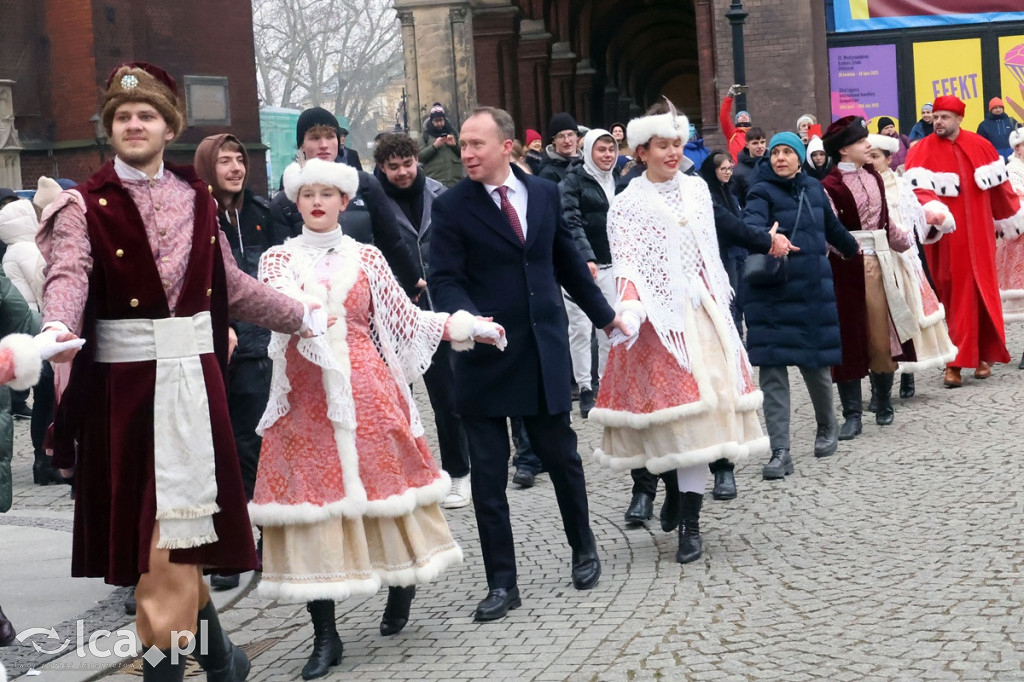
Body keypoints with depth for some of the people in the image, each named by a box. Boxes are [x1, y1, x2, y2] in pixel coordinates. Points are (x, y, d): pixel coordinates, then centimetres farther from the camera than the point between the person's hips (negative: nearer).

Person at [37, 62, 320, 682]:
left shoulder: (197, 198, 11)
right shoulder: (86, 205, -3)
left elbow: (232, 284, 20)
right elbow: (69, 274, -21)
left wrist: (302, 317, 25)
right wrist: (58, 328, -41)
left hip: (195, 378, 3)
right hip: (127, 383, -3)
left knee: (182, 521, 3)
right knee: (148, 522, 3)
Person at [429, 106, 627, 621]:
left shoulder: (544, 194, 6)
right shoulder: (451, 207, -5)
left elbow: (567, 260, 18)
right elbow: (445, 281, -10)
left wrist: (603, 313, 24)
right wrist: (467, 317, -30)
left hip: (544, 350, 2)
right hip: (486, 356, -2)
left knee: (562, 456, 11)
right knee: (488, 474, 1)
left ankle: (583, 547, 35)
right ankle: (501, 583, 11)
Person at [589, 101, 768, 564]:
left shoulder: (696, 190, 11)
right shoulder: (628, 205, -3)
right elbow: (626, 265, -12)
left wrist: (720, 303, 18)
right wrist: (628, 308, -29)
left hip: (699, 311, 4)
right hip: (658, 317, -3)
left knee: (697, 410, -3)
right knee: (677, 410, -6)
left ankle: (689, 521, -1)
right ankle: (679, 498, 15)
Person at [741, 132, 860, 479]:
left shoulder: (813, 189, 9)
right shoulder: (763, 192, -4)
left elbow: (831, 227, 27)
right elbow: (751, 224, -25)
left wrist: (854, 249, 44)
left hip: (813, 290, 3)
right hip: (772, 294, -3)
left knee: (816, 365, 8)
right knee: (772, 371, -6)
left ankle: (827, 426, 36)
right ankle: (780, 451, -3)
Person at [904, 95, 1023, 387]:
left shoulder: (981, 146, 4)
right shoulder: (921, 151, -6)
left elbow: (999, 185, 11)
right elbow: (918, 188, -18)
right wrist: (931, 210, -37)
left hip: (978, 233, 3)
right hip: (945, 236, -3)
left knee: (983, 291, 6)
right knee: (954, 295, -2)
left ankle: (984, 355, 19)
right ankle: (954, 362, -1)